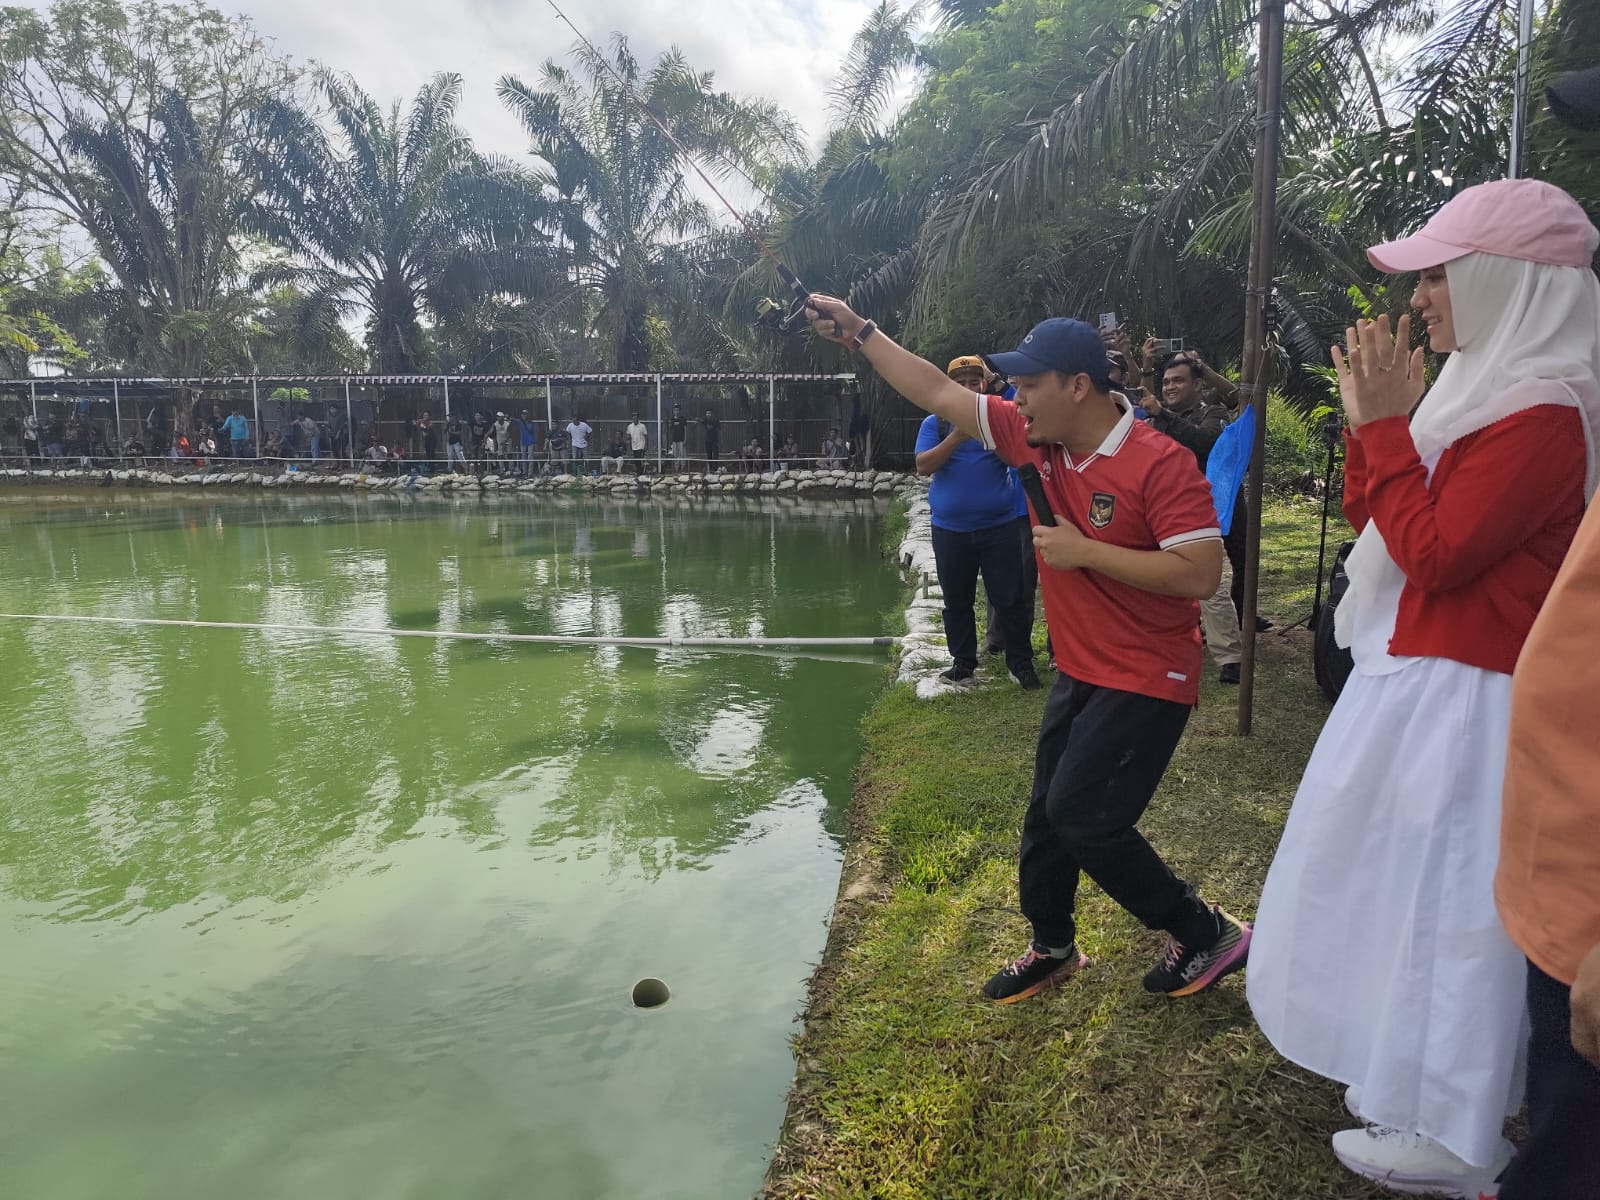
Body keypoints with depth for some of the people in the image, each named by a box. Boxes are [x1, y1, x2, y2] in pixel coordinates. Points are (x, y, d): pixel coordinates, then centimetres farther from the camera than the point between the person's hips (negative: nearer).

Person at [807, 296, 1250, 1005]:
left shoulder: (1160, 464, -21)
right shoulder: (1035, 438, -1)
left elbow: (1200, 575, -26)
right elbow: (938, 394, 3)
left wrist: (1085, 552, -25)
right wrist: (859, 333, 2)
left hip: (1146, 679, -8)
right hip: (1080, 672, 8)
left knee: (1084, 816, -12)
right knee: (1047, 813, 16)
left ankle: (1207, 934, 10)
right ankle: (1052, 948, 37)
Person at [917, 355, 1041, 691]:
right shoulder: (935, 422, 4)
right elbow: (923, 467, -8)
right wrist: (956, 437, -20)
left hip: (1000, 526, -1)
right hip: (950, 530, 1)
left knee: (1009, 599, 0)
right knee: (957, 601, 10)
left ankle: (1021, 664, 12)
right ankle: (963, 663, 23)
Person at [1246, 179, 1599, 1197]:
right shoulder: (1485, 386, 12)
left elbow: (1432, 552, -22)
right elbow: (1370, 515, 13)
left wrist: (1386, 425, -17)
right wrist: (1371, 422, -1)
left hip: (1461, 700, -10)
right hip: (1415, 678, 10)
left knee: (1444, 899, 1)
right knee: (1409, 887, 20)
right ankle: (1422, 1078, 38)